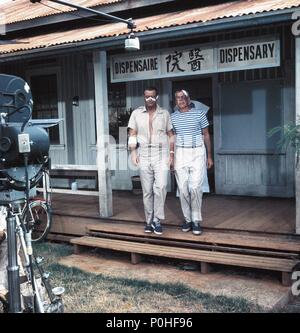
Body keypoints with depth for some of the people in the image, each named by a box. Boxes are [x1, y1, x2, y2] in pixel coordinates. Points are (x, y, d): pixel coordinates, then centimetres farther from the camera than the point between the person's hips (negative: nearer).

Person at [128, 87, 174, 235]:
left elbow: (170, 135, 9)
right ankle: (149, 221, 17)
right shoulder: (136, 113, 6)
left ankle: (157, 220, -8)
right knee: (147, 191, 6)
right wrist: (133, 152, -6)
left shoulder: (164, 113, 6)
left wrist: (171, 154, 1)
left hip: (161, 156, -1)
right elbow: (132, 134, 6)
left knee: (160, 187, -18)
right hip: (144, 156, 1)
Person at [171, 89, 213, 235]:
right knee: (183, 189, 2)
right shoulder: (172, 117, 6)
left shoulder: (199, 114, 0)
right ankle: (187, 219, 14)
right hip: (180, 153, 2)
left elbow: (206, 135, 6)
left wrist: (209, 156, 5)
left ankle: (196, 220, 0)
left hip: (198, 153, -2)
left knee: (195, 188, -11)